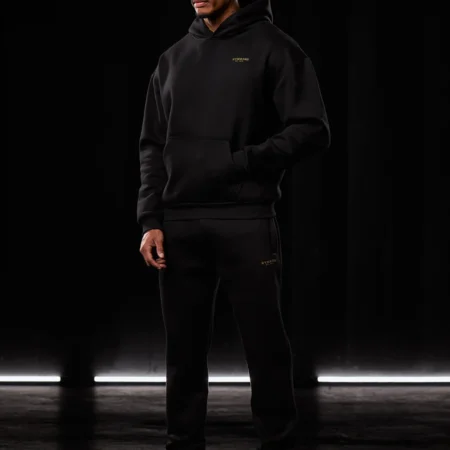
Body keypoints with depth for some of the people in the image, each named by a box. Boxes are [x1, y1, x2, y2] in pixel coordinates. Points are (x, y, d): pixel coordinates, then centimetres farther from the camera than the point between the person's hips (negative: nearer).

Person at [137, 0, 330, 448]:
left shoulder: (272, 47, 1)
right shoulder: (173, 58, 15)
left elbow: (312, 129, -6)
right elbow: (153, 146, 15)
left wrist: (242, 163, -15)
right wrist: (150, 221, 4)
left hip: (246, 222, -4)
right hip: (180, 224, 4)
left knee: (265, 346, 0)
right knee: (184, 351, 8)